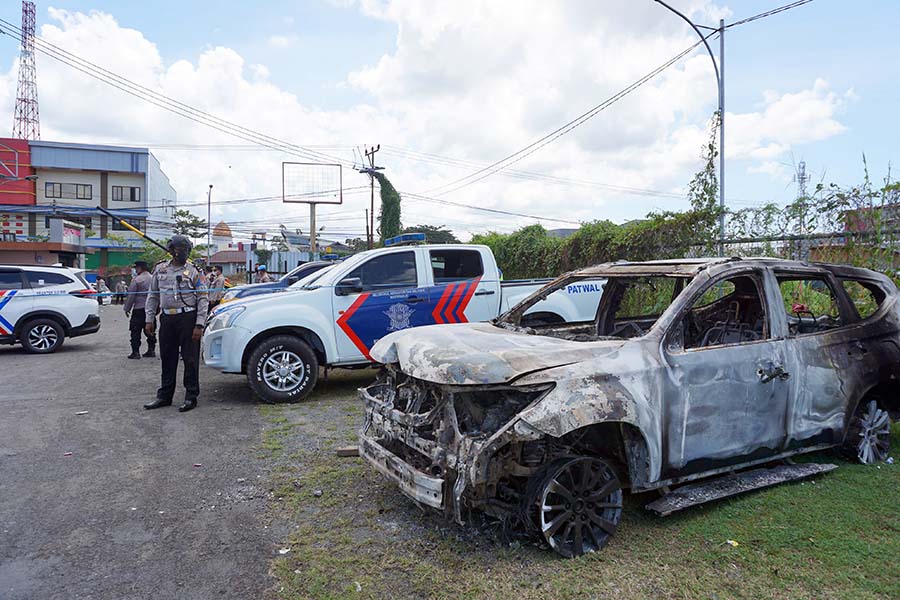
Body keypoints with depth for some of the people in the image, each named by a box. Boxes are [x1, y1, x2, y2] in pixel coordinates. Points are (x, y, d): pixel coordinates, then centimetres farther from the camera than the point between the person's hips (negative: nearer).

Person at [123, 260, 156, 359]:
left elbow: (131, 295, -10)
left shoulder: (136, 279, -11)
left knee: (135, 331, 1)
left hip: (139, 309, -6)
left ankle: (135, 352, -1)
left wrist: (127, 308, 0)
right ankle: (151, 350, 15)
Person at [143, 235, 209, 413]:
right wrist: (149, 319, 8)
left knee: (190, 359, 0)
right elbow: (153, 296, 16)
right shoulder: (160, 269, 10)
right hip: (167, 318, 4)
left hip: (188, 318, -4)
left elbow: (203, 299, -5)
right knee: (167, 358, 12)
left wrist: (199, 325, -12)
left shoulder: (194, 271, -2)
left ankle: (191, 397, 8)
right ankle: (164, 396, 22)